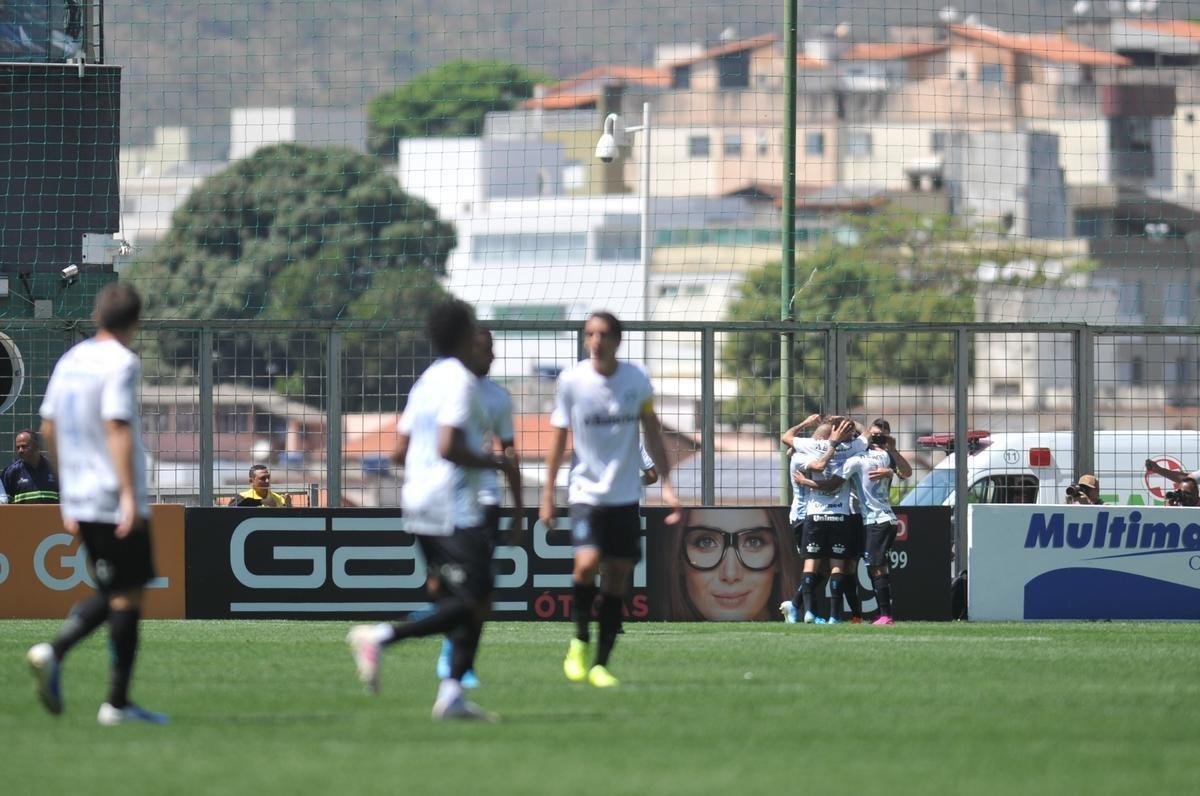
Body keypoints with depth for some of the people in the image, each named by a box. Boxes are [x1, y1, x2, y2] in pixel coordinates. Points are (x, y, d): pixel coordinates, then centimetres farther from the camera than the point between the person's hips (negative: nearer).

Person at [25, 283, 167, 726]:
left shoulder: (69, 362, 12)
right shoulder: (121, 364, -10)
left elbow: (49, 428, 17)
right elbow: (117, 428, -20)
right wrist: (129, 495, -23)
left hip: (80, 501, 8)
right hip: (117, 502, -8)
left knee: (108, 595, 16)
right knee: (127, 597, -1)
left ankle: (52, 653, -6)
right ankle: (117, 703, 0)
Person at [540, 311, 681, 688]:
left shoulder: (636, 380, 0)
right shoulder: (571, 381, -5)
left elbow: (652, 433, 9)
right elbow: (558, 438, 2)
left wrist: (666, 484, 3)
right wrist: (548, 494, 2)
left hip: (625, 496, 2)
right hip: (586, 491, -2)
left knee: (617, 580, 1)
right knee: (587, 564, -22)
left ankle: (600, 664, 11)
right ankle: (580, 641, 2)